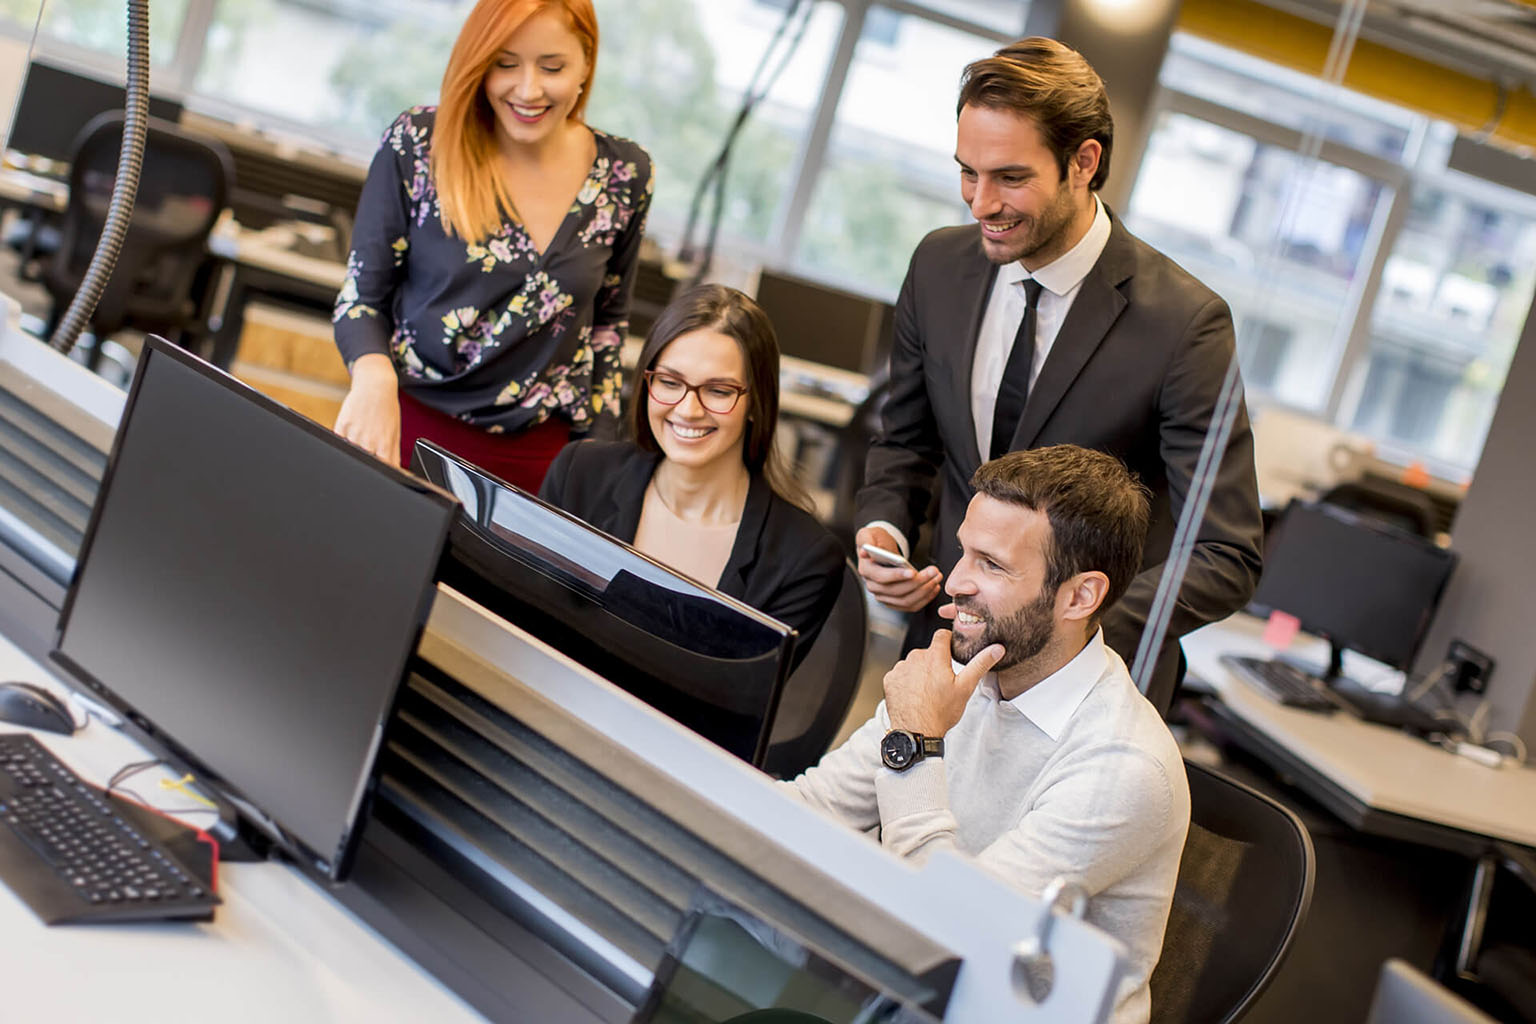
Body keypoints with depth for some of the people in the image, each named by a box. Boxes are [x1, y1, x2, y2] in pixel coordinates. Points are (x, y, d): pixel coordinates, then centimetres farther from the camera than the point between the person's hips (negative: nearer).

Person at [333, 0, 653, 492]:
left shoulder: (624, 175, -1)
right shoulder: (417, 144, -8)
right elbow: (362, 295, -3)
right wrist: (374, 375, -24)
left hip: (536, 452, 1)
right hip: (408, 426, -1)